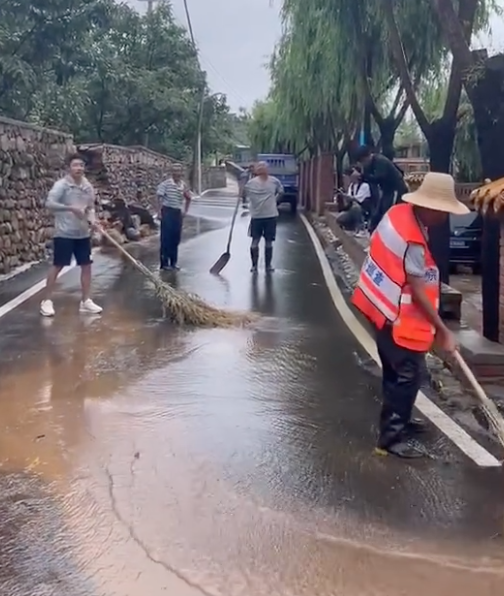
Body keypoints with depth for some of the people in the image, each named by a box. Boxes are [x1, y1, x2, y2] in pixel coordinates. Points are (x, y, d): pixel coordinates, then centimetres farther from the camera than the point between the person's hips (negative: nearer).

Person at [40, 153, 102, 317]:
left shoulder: (88, 186, 6)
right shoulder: (61, 184, -11)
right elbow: (49, 203, -21)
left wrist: (92, 219, -5)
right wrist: (71, 208, -30)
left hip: (83, 233, 6)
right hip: (64, 233, -6)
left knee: (86, 265, 7)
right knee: (57, 266, 0)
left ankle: (86, 301, 17)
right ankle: (46, 301, 10)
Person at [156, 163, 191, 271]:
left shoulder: (183, 185, 8)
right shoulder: (165, 183, -8)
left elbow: (188, 198, 21)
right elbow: (160, 198, -9)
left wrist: (185, 210, 11)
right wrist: (160, 211, -15)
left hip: (178, 212, 6)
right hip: (167, 211, -6)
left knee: (176, 239, 9)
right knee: (166, 238, -3)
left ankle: (173, 262, 18)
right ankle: (164, 263, 2)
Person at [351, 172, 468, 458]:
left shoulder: (401, 212, -1)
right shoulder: (412, 241, -28)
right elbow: (418, 293, -25)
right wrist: (443, 331, -19)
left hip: (385, 305, 10)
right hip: (397, 315, -10)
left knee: (397, 369, 22)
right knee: (409, 373, -3)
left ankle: (398, 417, 38)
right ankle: (392, 435, 5)